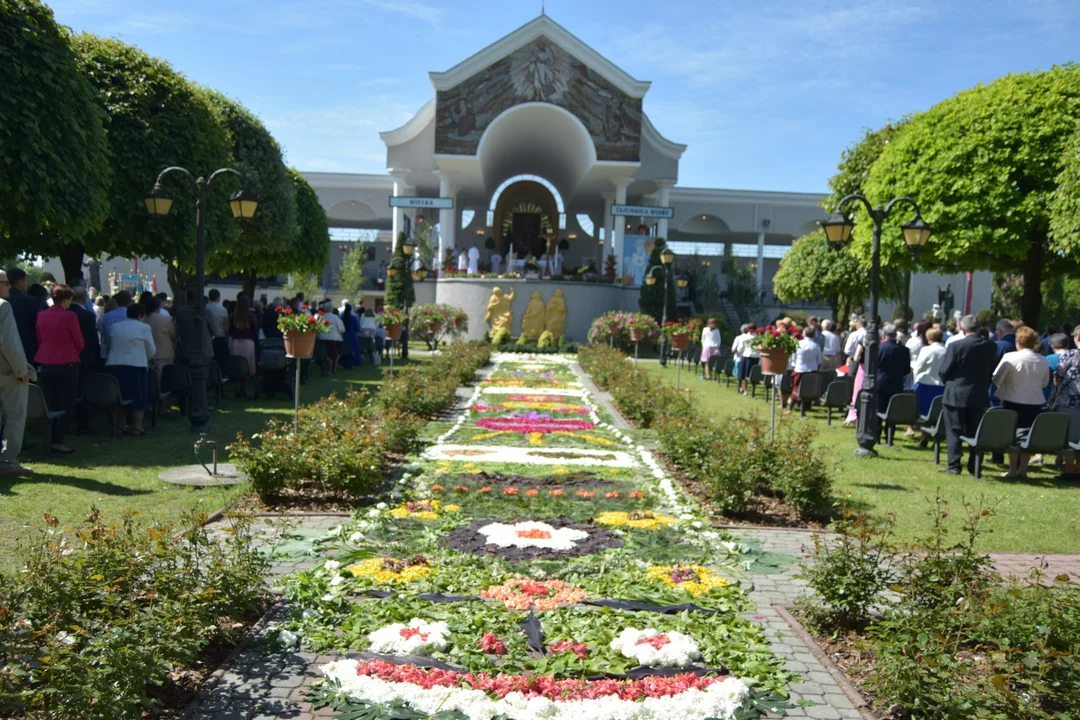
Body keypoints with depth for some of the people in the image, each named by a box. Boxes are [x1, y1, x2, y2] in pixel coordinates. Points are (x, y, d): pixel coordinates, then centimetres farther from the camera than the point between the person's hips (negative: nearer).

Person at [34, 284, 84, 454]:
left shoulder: (41, 316, 3)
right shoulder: (69, 317, -12)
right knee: (66, 406, 1)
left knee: (50, 406, 13)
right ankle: (58, 442, -2)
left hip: (45, 365, 6)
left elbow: (38, 339, 10)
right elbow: (79, 342, -5)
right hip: (66, 365, -5)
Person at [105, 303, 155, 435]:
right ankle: (137, 427, 0)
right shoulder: (144, 328, -2)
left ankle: (119, 426, 12)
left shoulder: (115, 327, 11)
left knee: (119, 397, 11)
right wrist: (144, 359, 24)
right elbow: (151, 351, 3)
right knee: (138, 398, 2)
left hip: (113, 365, 5)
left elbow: (110, 346, 19)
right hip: (135, 365, -4)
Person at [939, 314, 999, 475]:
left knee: (954, 431, 3)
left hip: (956, 395, -4)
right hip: (980, 396, 4)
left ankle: (954, 466, 1)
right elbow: (993, 371, 6)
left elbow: (944, 371, -10)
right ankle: (974, 467, 14)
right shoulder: (991, 347, -2)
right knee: (976, 432, 11)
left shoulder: (955, 346, -15)